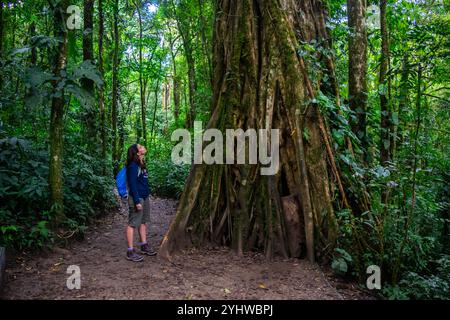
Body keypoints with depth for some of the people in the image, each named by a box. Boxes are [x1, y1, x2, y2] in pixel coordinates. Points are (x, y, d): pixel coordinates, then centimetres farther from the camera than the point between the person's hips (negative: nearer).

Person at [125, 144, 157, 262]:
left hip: (145, 197, 10)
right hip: (136, 198, -10)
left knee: (143, 222, 17)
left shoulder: (141, 164, 12)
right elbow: (132, 184, -19)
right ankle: (130, 251, 1)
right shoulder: (133, 166, -15)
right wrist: (137, 201, -21)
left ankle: (144, 246, 28)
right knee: (133, 224, -4)